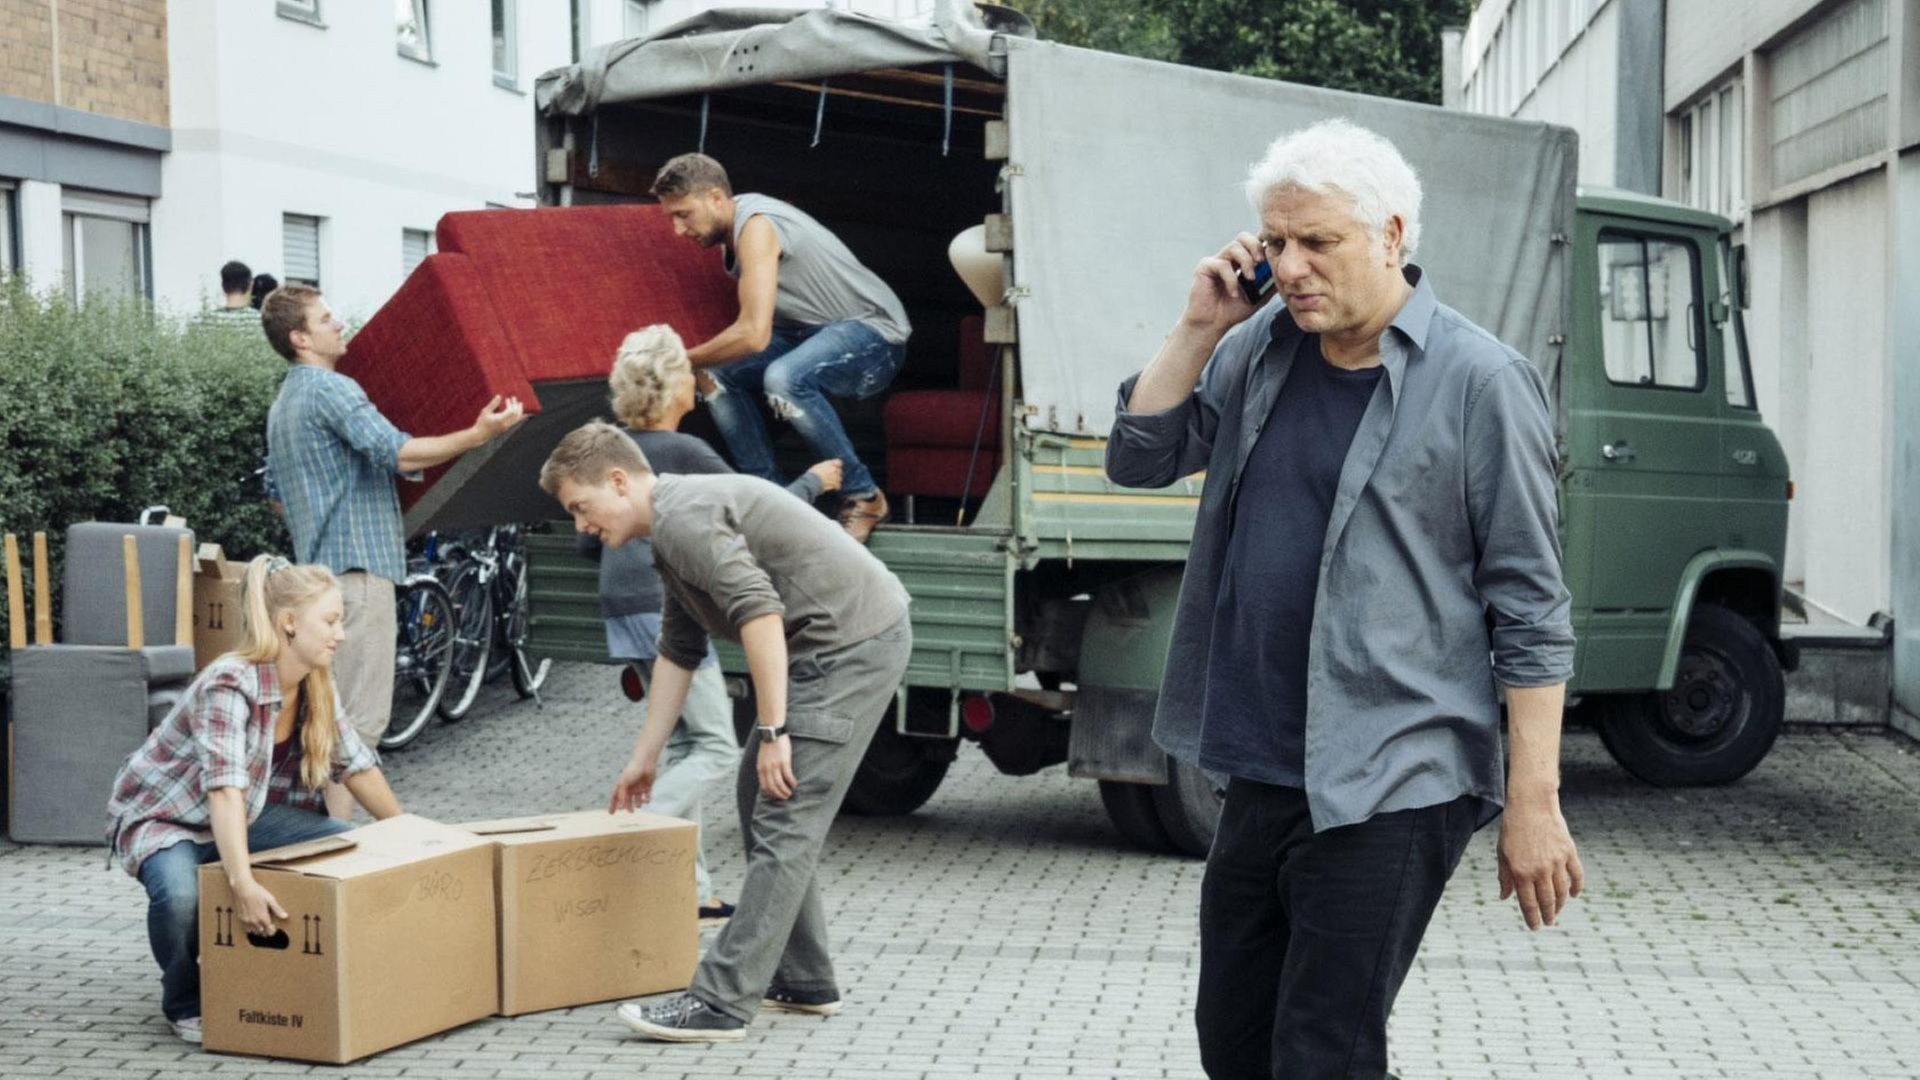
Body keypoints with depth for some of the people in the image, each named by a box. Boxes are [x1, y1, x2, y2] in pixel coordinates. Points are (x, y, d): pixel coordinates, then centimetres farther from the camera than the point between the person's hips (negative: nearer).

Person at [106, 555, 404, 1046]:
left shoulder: (316, 685, -7)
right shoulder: (230, 685, -31)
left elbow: (355, 765, 5)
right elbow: (225, 785, -43)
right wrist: (242, 882, -54)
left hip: (244, 816, 8)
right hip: (161, 817, -7)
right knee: (180, 893, -38)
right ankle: (185, 1004, -7)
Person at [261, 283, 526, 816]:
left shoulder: (282, 405, 20)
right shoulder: (330, 389, -12)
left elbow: (275, 491, 27)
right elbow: (394, 452, -24)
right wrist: (477, 434, -27)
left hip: (318, 567, 10)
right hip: (358, 565, -10)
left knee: (333, 710, 14)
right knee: (360, 715, -10)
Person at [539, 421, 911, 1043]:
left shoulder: (683, 515, -14)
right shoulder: (671, 537, 19)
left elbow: (759, 610, -25)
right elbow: (678, 651, 28)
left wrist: (773, 730, -23)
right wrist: (644, 758, 31)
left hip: (853, 641, -11)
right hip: (838, 644, 11)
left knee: (785, 822, -10)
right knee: (762, 799, 16)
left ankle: (721, 1003, -10)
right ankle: (803, 980, 21)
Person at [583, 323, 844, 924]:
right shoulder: (684, 453, -15)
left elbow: (589, 544, 14)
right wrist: (814, 482, 8)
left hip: (624, 610, 8)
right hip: (666, 609, -8)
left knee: (680, 742, 13)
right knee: (715, 746, -1)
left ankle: (691, 891, 12)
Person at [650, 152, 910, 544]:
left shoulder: (755, 226, -22)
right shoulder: (734, 224, 8)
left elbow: (754, 334, -30)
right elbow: (756, 328, 21)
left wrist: (684, 360, -19)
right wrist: (699, 363, 8)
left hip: (874, 334, -10)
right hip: (815, 332, 10)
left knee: (783, 378, -36)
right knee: (716, 373, -5)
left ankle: (864, 496, -19)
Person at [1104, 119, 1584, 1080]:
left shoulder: (1478, 381, -10)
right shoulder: (1260, 350, 8)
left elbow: (1528, 608, -10)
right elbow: (1140, 458, 12)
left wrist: (1534, 802, -13)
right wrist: (1200, 328, 0)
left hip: (1386, 789, -7)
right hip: (1262, 774, 7)